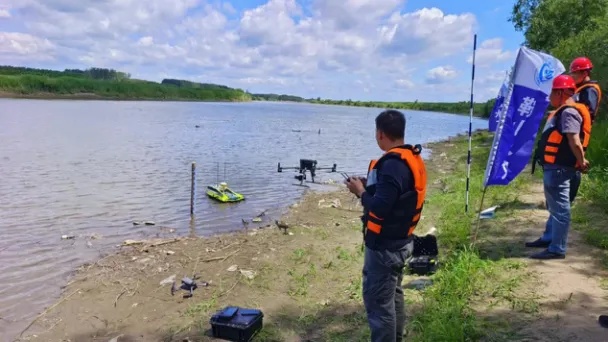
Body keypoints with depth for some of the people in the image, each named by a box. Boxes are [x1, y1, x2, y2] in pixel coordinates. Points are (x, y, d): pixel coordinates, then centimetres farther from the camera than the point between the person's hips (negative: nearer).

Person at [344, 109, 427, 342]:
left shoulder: (393, 163, -24)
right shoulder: (412, 158, 6)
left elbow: (379, 209, -28)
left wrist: (361, 192, -11)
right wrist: (370, 186, 6)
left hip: (384, 245, -10)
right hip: (401, 241, 10)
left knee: (378, 301, 1)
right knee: (393, 294, 23)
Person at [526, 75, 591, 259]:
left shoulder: (569, 112, -18)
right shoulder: (563, 112, 17)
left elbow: (575, 142, -25)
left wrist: (581, 162, -14)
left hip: (558, 167, -11)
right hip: (554, 166, 11)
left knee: (559, 208, -5)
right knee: (554, 206, 21)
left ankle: (557, 249, 1)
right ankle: (548, 238, 34)